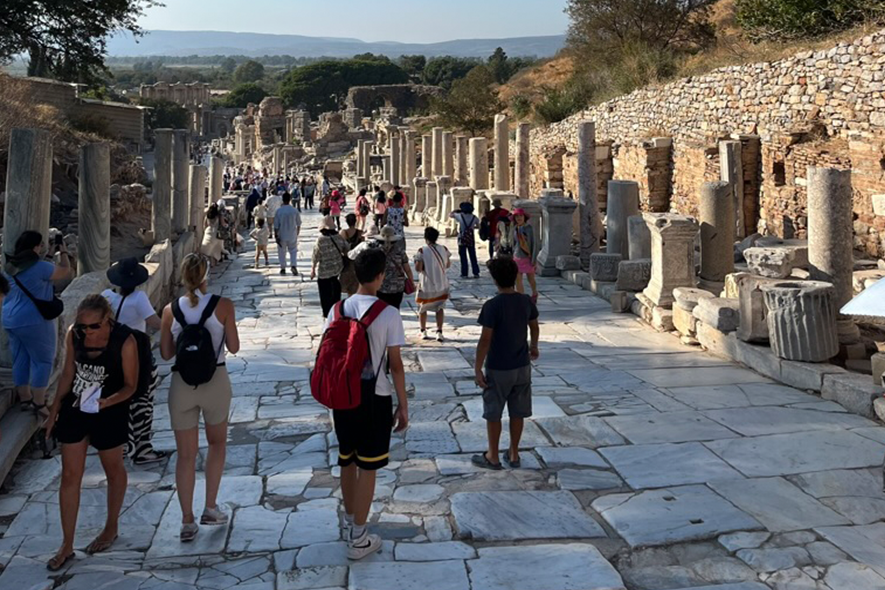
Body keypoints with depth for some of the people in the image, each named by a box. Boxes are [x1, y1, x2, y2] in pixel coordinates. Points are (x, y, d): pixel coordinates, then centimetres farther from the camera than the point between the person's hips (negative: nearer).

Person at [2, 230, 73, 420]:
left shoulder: (11, 266, 5)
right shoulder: (39, 266, -19)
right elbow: (65, 272, -8)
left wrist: (49, 252, 19)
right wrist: (63, 252, 6)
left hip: (10, 320, 8)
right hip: (33, 321, -8)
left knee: (20, 360, 14)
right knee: (42, 360, 2)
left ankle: (25, 400, 21)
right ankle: (39, 403, 3)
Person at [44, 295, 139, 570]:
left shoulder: (124, 341, -22)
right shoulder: (73, 335, -10)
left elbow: (130, 385, -14)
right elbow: (68, 373, 5)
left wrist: (106, 402, -30)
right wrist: (54, 409, 7)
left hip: (109, 414, -4)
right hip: (74, 410, 4)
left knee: (114, 470, 17)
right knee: (69, 476, 6)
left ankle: (111, 527, 39)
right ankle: (67, 546, 17)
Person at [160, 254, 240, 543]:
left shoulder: (171, 310, -3)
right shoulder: (223, 305, -9)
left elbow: (166, 353, 4)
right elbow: (234, 348, -2)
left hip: (182, 385, 1)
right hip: (215, 381, -1)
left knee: (186, 455, 10)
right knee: (217, 443, 22)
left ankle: (187, 522, 12)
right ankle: (210, 509, 20)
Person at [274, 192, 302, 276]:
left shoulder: (279, 211, -12)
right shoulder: (295, 210, -9)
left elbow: (276, 226, -11)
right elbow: (298, 224, 1)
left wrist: (276, 237, -5)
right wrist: (297, 233, 16)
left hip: (282, 236, -1)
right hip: (292, 236, 1)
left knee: (282, 252, 14)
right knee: (293, 251, 16)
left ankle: (283, 268, 20)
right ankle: (293, 266, -3)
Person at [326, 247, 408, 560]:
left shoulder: (338, 309, -1)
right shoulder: (388, 315, -13)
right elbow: (395, 364, -11)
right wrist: (403, 405, -2)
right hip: (375, 398, -4)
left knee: (347, 462, 19)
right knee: (367, 467, 4)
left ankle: (350, 520, 37)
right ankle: (358, 539, 10)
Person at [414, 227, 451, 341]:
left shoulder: (422, 251, -15)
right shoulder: (444, 249, -3)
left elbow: (418, 268, -19)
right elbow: (448, 264, 8)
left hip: (426, 285, -2)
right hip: (441, 284, 2)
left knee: (422, 308, 16)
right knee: (440, 308, 11)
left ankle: (423, 331, 23)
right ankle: (439, 331, -2)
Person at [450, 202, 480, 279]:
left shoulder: (460, 216, -9)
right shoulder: (474, 217, 0)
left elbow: (450, 215, 5)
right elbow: (478, 226, 15)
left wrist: (455, 211, 22)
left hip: (462, 239, -3)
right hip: (471, 239, 3)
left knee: (463, 257, 2)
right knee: (473, 256, 9)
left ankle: (464, 274, 1)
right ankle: (476, 273, 10)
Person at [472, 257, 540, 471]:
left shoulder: (492, 306, -19)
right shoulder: (526, 301, -2)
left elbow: (485, 340, -19)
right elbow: (534, 328, 14)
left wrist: (477, 368, -11)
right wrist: (533, 346, 34)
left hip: (498, 369, -5)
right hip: (522, 367, 5)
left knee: (493, 413, 9)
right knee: (517, 412, 14)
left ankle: (492, 457, 17)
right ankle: (513, 455, 23)